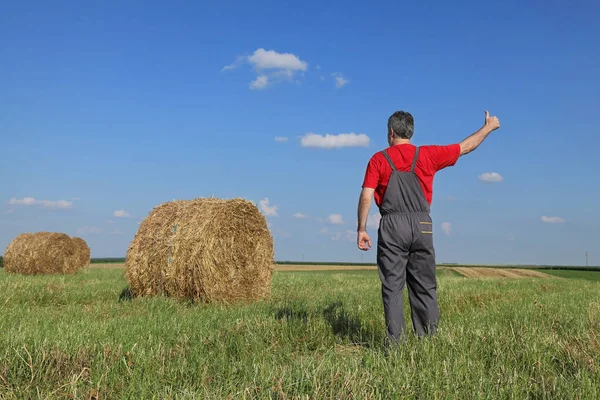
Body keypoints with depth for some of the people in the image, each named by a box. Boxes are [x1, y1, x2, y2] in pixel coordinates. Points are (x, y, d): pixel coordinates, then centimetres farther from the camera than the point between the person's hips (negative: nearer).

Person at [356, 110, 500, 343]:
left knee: (392, 287, 1)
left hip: (392, 227, -2)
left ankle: (396, 341, -1)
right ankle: (428, 339, 9)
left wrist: (361, 229, 2)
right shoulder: (427, 155, 8)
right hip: (422, 226, 2)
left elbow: (366, 197, -3)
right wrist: (488, 127, 34)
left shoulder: (378, 160, 4)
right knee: (425, 287, 8)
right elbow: (466, 147, 19)